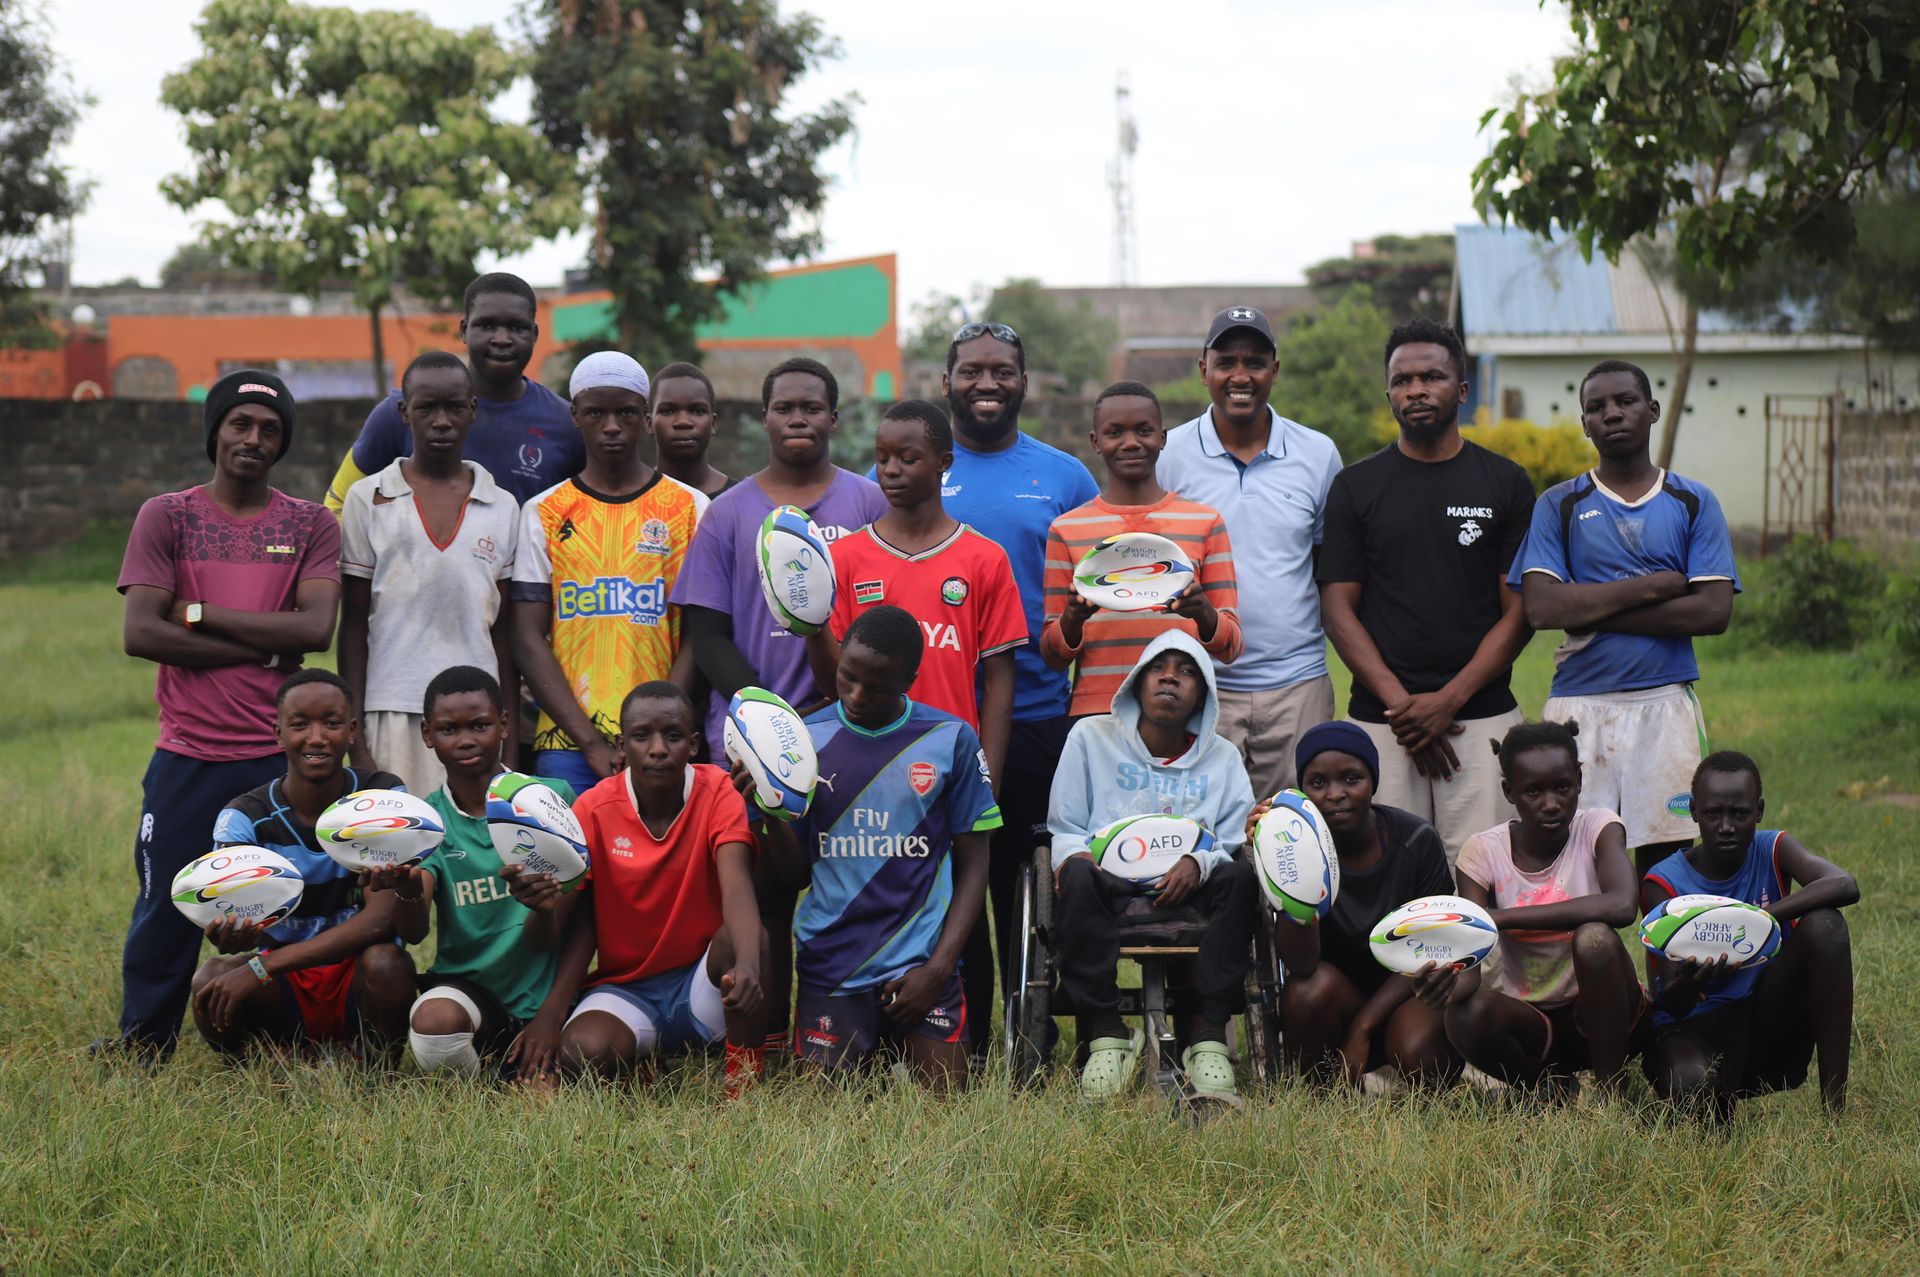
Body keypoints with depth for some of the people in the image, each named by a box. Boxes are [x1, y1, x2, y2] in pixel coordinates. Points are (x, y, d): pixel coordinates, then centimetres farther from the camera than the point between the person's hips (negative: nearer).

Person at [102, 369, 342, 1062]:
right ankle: (140, 1052, 14)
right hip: (186, 756, 0)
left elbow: (316, 627, -8)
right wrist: (265, 648, -8)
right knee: (166, 911, 2)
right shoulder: (166, 517, 6)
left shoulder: (311, 526, 8)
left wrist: (199, 612, -8)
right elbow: (139, 633, -7)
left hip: (280, 756, 0)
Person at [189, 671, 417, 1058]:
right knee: (211, 980, -29)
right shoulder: (244, 818, -7)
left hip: (357, 982, -1)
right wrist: (230, 933, -49)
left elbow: (382, 918, -22)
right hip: (282, 993, 1)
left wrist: (260, 968, -31)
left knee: (385, 962, -34)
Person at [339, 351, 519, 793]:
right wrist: (356, 740, -1)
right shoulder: (368, 500, 5)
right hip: (394, 717, -2)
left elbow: (503, 630, 12)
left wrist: (511, 738, 6)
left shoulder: (502, 508, 10)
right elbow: (353, 624, 5)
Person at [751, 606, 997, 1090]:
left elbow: (973, 865, 3)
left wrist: (939, 967, -8)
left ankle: (901, 1043, 20)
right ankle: (868, 1046, 26)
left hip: (921, 962, -1)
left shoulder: (952, 740, -1)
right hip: (831, 960, 1)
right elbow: (796, 871, 5)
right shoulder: (807, 738, 2)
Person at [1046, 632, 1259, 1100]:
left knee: (1239, 877, -32)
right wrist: (1074, 856, -13)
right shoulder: (1091, 737, 14)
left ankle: (1211, 1039, -32)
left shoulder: (1223, 758, 19)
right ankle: (1106, 1034, -34)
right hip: (1111, 889, -1)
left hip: (1187, 894, 2)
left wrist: (1198, 863, -15)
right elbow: (1065, 829, 11)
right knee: (1078, 877, -37)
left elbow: (1234, 843, 9)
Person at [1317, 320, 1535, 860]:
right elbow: (1338, 609, 5)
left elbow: (1520, 612, 4)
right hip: (1380, 721, 0)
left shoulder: (1505, 484, 8)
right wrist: (1400, 703, -8)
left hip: (1484, 716, 0)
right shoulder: (1354, 487, 9)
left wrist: (1448, 700, -8)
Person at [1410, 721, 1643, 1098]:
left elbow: (1622, 905, -32)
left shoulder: (1596, 827, -9)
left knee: (1594, 937, -31)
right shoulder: (1484, 851, -6)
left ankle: (1612, 1092, -16)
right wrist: (1449, 984, -43)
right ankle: (1552, 1089, -1)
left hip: (1597, 1013, -1)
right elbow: (1471, 965, -16)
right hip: (1529, 1020, 1)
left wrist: (1500, 918, -34)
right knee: (1467, 1017, -31)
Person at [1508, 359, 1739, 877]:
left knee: (1663, 855, -1)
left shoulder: (1693, 503, 10)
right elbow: (1540, 607, -6)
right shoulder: (1559, 505, 8)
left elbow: (1715, 610, -2)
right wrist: (1655, 585, -7)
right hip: (1580, 703, 0)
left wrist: (1593, 614, -7)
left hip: (1666, 699, 1)